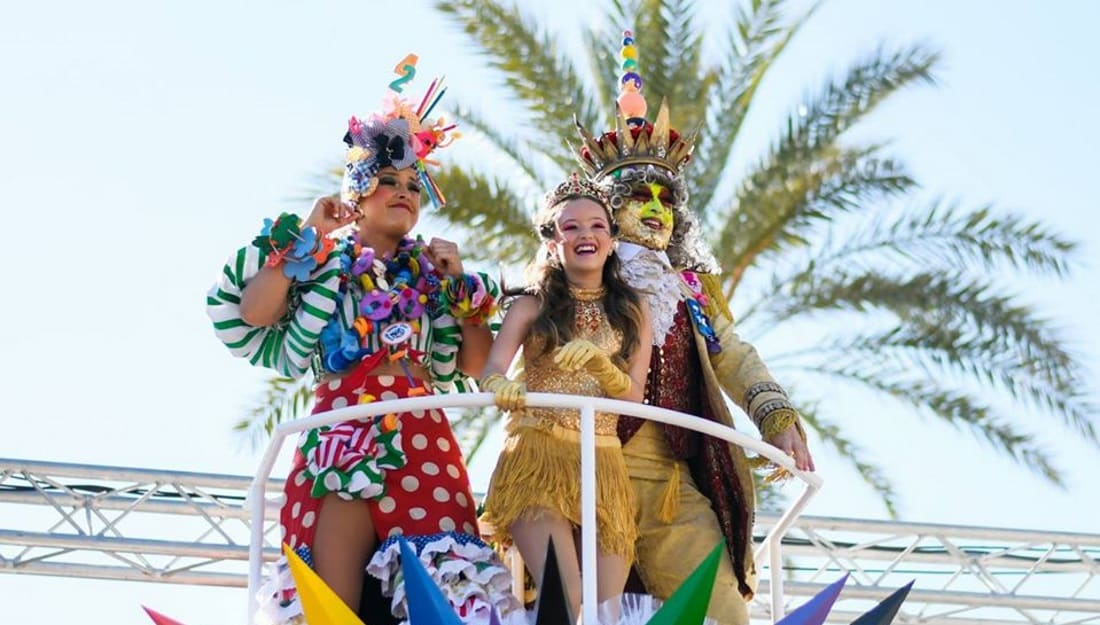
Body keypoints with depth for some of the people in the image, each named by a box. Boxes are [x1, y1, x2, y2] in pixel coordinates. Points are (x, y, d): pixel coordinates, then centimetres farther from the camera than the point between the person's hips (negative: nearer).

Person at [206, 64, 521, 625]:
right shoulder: (322, 261, 12)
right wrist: (309, 237, 0)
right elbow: (251, 316, -7)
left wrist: (460, 284, 8)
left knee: (439, 577, -12)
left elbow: (472, 367, 17)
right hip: (342, 435, -2)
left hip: (422, 438, 3)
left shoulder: (431, 271, 20)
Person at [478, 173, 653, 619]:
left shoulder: (631, 312, 12)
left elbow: (633, 398, 2)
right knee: (566, 606, -19)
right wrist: (504, 390, -33)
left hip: (602, 465, 3)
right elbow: (490, 375, -9)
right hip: (536, 455, -3)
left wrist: (599, 362, -18)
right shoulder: (532, 306, 6)